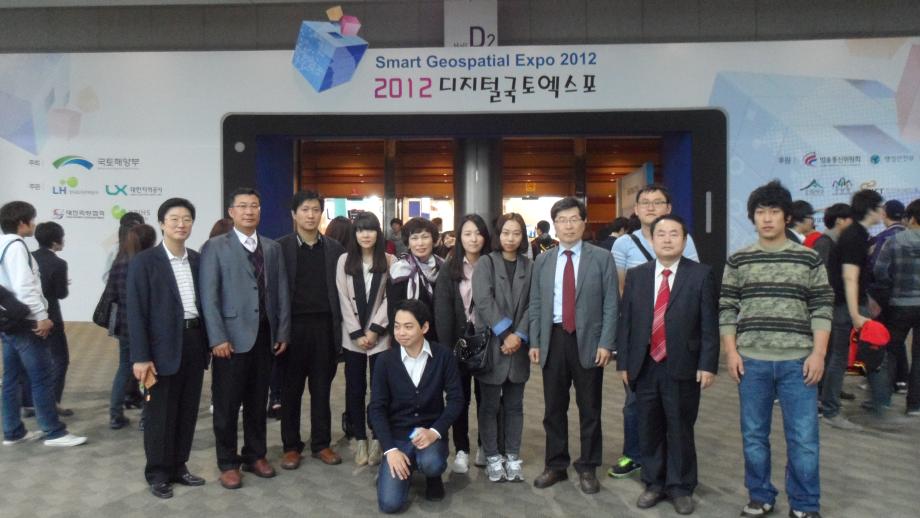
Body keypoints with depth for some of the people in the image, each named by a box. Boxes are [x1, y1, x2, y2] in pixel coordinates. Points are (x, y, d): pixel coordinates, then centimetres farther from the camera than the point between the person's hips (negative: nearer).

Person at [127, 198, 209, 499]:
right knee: (160, 414, 5)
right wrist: (140, 356, -14)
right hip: (163, 347, -5)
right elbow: (136, 312, -9)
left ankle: (178, 467, 27)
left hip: (195, 342, 5)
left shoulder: (198, 260, 9)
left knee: (187, 411, 12)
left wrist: (208, 343, 7)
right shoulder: (144, 261, -6)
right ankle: (158, 474, 19)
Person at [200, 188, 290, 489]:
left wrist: (283, 332, 4)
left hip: (265, 336, 4)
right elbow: (208, 296, -7)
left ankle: (255, 456, 27)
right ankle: (228, 463, 19)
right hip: (232, 337, -3)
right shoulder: (215, 247, -1)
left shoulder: (272, 248, 11)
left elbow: (282, 292, 9)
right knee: (227, 405, 5)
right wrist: (217, 338, -13)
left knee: (258, 402, 13)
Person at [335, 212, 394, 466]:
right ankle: (360, 439, 18)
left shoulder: (389, 261, 0)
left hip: (380, 335, -1)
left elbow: (390, 298, -3)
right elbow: (344, 299, -1)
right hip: (352, 336, 1)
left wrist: (374, 330, -10)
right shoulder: (344, 260, 3)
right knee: (355, 389, 6)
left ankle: (377, 439, 15)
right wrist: (357, 333, -7)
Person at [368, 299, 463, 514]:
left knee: (431, 464, -34)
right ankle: (406, 466, 18)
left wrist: (435, 431, -20)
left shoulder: (443, 356, -7)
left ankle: (433, 476, 5)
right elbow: (377, 408, -5)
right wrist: (390, 450, -15)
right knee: (390, 503, -16)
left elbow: (456, 399, -5)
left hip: (430, 432, 0)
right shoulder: (385, 360, -5)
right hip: (397, 435, 1)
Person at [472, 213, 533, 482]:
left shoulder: (529, 266, 7)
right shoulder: (485, 263, -1)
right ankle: (492, 457, 18)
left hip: (518, 345, 3)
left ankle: (513, 456, 22)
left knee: (514, 405, 11)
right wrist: (504, 334, -17)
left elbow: (532, 304, 1)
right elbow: (484, 301, -12)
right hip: (491, 344, -2)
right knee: (490, 404, 6)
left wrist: (519, 335, -11)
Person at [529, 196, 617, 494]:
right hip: (553, 339, 3)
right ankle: (556, 465, 24)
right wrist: (534, 342, 2)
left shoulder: (602, 258, 0)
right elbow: (535, 305, 9)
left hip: (588, 340, -2)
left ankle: (587, 468, 22)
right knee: (554, 407, 10)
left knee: (589, 408, 8)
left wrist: (605, 343, -11)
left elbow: (610, 305, -3)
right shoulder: (542, 261, 8)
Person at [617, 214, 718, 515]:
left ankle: (680, 488, 24)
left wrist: (707, 364, -10)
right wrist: (623, 362, 2)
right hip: (644, 367, 3)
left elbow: (710, 324, -4)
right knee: (649, 430, 12)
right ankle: (654, 484, 28)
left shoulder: (700, 275, -2)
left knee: (680, 431, 8)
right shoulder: (636, 275, 6)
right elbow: (625, 321, 5)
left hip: (683, 368, -2)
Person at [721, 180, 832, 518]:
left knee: (803, 437, 3)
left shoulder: (808, 258, 3)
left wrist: (818, 354, -7)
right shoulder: (738, 260, 4)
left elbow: (821, 309, 1)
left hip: (798, 361, -1)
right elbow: (727, 309, 5)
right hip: (751, 361, 1)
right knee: (754, 434, 10)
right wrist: (731, 352, -2)